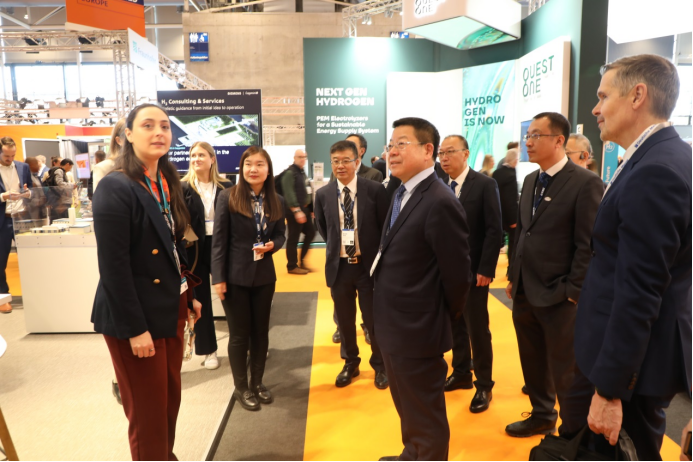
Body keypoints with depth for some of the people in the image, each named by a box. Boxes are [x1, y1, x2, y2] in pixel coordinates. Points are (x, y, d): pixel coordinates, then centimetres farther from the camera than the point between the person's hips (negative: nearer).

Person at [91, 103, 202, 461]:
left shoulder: (167, 184, 9)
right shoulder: (115, 188, -17)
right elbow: (112, 266, -20)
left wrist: (189, 296, 13)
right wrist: (134, 328, -19)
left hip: (170, 310, 8)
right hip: (136, 318, -7)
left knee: (171, 399, 18)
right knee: (148, 410, 7)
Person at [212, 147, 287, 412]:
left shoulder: (277, 201, 2)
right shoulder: (228, 197, -10)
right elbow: (219, 240, -10)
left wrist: (272, 245, -13)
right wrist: (218, 278, -12)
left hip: (264, 276, 4)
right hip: (235, 276, -4)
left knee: (261, 332, 14)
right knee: (239, 334, 8)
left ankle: (257, 382, 33)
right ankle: (241, 388, 26)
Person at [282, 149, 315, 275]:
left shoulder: (302, 172, 16)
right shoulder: (290, 173, -14)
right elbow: (289, 194, -22)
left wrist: (310, 208, 19)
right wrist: (297, 211, -27)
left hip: (304, 209, 9)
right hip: (294, 210, -9)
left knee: (310, 232, 14)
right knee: (293, 238, -2)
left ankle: (302, 260, 26)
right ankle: (292, 266, 9)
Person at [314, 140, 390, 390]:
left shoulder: (375, 190, -10)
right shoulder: (323, 195, -1)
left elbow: (387, 227, -2)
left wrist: (379, 258, 0)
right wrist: (336, 246, 11)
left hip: (369, 265, -2)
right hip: (339, 266, 3)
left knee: (374, 320, 10)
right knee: (345, 320, 16)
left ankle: (380, 365, 33)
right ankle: (350, 363, 38)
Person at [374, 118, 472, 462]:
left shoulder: (440, 203, -23)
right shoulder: (403, 194, 8)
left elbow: (457, 274, -19)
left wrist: (445, 320, -4)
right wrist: (386, 319, 11)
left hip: (417, 330, -9)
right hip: (394, 326, 9)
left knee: (425, 416, 13)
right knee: (408, 407, 28)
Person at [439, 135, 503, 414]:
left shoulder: (484, 185, -9)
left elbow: (494, 230, -13)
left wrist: (485, 269, -16)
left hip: (473, 271, -5)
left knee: (478, 329, 4)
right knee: (456, 326, 15)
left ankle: (484, 386, 20)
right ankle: (461, 374, 32)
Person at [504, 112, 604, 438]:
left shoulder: (586, 183, -13)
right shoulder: (530, 181, 10)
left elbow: (588, 246, -14)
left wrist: (573, 293, -15)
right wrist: (513, 277, 12)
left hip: (558, 297, -6)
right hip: (525, 291, 7)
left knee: (565, 371, 9)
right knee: (533, 364, 19)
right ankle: (542, 416, 39)